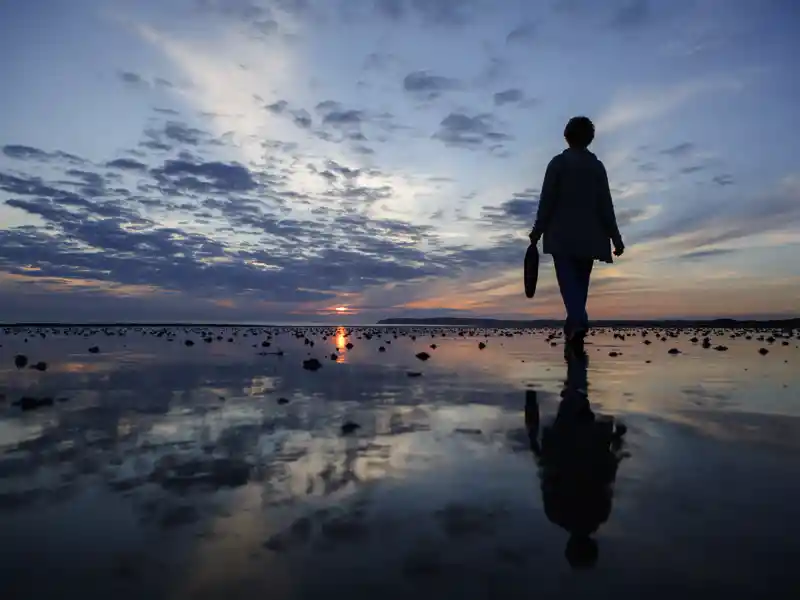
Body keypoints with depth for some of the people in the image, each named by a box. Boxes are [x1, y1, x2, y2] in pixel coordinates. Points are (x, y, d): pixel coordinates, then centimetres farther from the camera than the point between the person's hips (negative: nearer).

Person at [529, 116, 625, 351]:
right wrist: (615, 238, 6)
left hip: (562, 234, -3)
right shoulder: (597, 166, 7)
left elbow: (547, 200, -6)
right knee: (581, 280, 12)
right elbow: (606, 205, 4)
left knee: (568, 279, -9)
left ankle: (578, 322, -31)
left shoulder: (558, 163, -1)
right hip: (589, 235, 3)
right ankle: (574, 327, 17)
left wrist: (537, 230, 0)